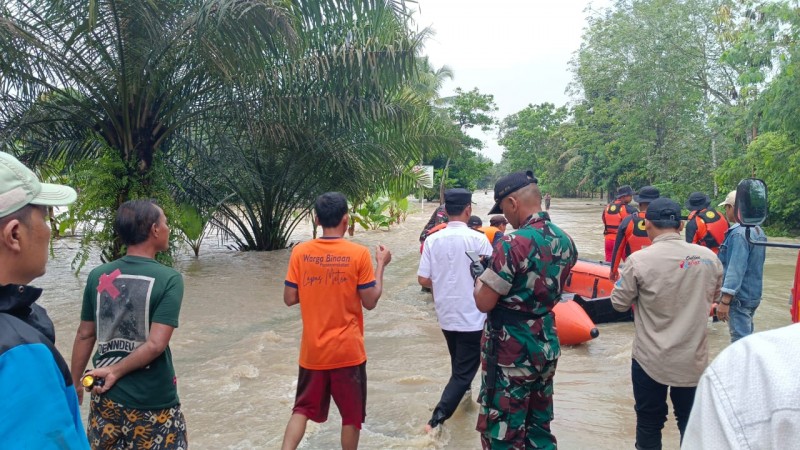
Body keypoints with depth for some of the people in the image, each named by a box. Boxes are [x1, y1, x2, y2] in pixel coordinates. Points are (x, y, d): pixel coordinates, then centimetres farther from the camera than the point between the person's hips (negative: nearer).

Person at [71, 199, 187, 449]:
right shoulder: (169, 279, -15)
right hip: (153, 402, -4)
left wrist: (74, 383, 16)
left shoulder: (98, 276, -2)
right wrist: (116, 371, -10)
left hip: (107, 397, 4)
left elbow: (84, 336, 5)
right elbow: (156, 345, -22)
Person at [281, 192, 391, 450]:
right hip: (348, 350, -3)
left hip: (312, 350, 3)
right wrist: (381, 264, 2)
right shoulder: (358, 253, -12)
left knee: (303, 409, 19)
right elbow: (370, 302, -8)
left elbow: (290, 299, 0)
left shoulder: (300, 252, -5)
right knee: (351, 416, 14)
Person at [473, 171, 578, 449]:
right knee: (539, 426, 21)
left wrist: (480, 281, 2)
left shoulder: (512, 244, -23)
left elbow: (483, 303, -19)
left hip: (510, 351, -8)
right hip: (547, 345, 8)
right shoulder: (565, 241, 2)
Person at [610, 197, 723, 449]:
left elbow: (619, 303, -5)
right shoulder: (709, 257, -5)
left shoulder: (639, 260, -16)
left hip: (651, 360, -3)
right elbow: (712, 297, 13)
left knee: (649, 423, 14)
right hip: (693, 359, 3)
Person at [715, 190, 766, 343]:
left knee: (740, 340, -6)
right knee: (746, 336, 19)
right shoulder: (757, 230, 11)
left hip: (739, 297, -10)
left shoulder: (739, 233, -20)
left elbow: (736, 269, -26)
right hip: (754, 294, 10)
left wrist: (725, 300, -27)